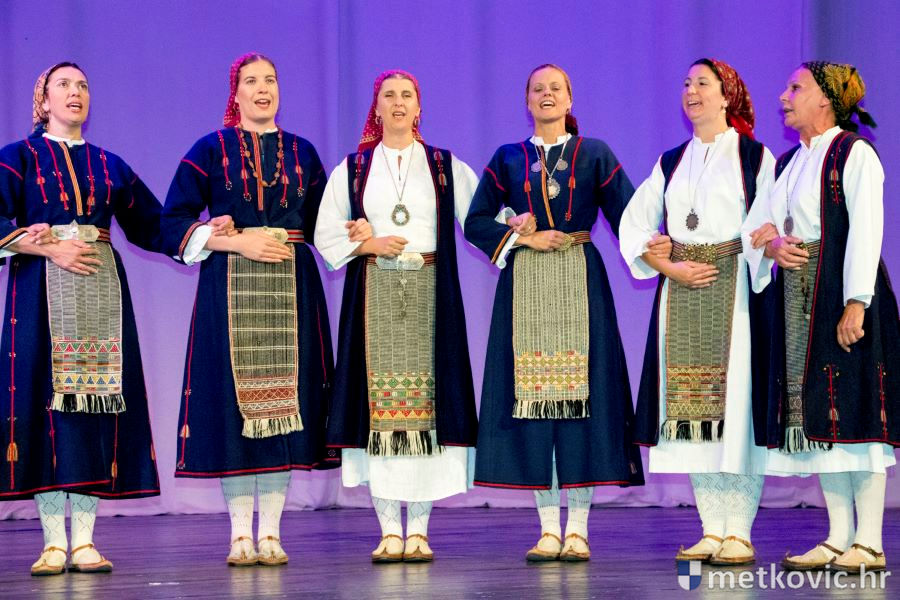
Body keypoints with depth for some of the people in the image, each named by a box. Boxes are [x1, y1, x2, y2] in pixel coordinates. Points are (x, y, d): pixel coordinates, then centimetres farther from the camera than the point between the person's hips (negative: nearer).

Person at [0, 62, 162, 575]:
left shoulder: (109, 165, 19)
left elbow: (151, 224, 18)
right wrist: (51, 248, -13)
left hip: (101, 285, 3)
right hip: (43, 288, -3)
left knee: (97, 402, -4)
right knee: (46, 398, -9)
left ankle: (84, 542, -2)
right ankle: (54, 544, -6)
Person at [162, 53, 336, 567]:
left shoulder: (302, 153, 14)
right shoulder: (210, 150, 6)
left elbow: (322, 223, 17)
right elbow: (174, 221, 1)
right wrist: (238, 241, -10)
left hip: (291, 290, 2)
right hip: (229, 289, -2)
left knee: (283, 402, -2)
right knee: (234, 402, -5)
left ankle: (271, 532, 2)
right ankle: (241, 533, 0)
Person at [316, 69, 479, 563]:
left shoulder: (447, 167, 11)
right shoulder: (353, 169, 11)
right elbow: (327, 233, 8)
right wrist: (369, 244, -7)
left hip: (430, 293, 0)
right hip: (374, 295, 0)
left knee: (425, 401, -5)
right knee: (381, 402, -5)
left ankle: (419, 530, -1)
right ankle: (389, 531, -1)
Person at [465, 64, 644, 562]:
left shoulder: (594, 155, 9)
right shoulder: (507, 160, 12)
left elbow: (628, 217, 4)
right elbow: (475, 222, 9)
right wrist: (522, 238, -6)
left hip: (579, 282, -1)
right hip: (525, 287, 1)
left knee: (580, 395, -6)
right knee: (533, 394, -3)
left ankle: (578, 530, -4)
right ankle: (548, 529, 1)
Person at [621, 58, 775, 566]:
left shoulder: (754, 158, 4)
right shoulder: (671, 163, 16)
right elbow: (634, 226, 14)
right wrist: (671, 267, 0)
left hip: (735, 290, -5)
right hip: (681, 293, 5)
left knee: (734, 402, -9)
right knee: (692, 409, 2)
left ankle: (739, 533, -7)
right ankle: (712, 530, 6)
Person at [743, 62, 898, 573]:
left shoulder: (854, 153, -6)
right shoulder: (790, 161, 18)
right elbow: (756, 225, 19)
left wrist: (856, 302, -22)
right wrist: (770, 244, -5)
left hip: (843, 295, -8)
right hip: (798, 297, 8)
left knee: (853, 412, -8)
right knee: (816, 416, 6)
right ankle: (838, 538, 10)